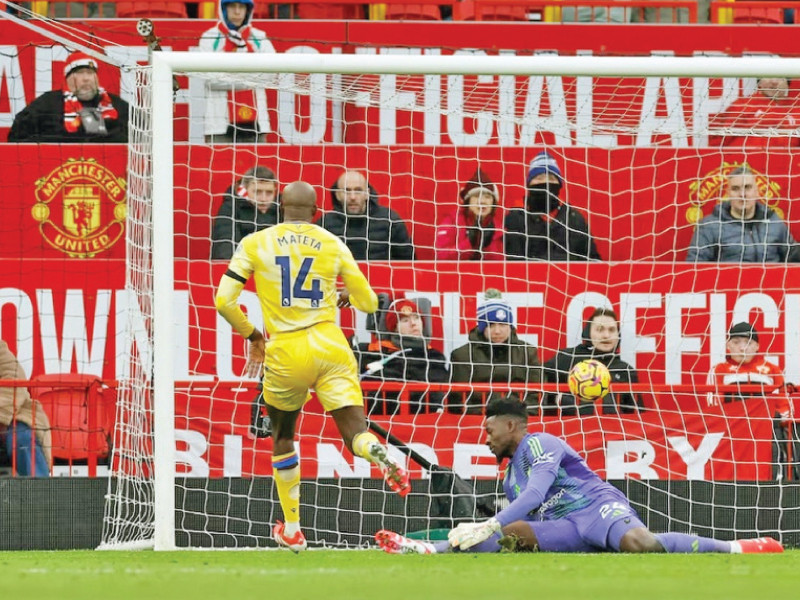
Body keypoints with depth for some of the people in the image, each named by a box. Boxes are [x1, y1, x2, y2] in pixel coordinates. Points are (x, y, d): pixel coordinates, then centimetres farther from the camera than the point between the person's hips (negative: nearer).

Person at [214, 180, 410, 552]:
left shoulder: (255, 244, 5)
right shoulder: (332, 245, 8)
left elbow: (224, 301, 0)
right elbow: (368, 302, 16)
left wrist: (252, 336, 16)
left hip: (285, 354, 0)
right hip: (330, 347, 0)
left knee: (282, 435, 22)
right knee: (355, 433, -3)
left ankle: (291, 530, 26)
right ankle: (382, 456, -40)